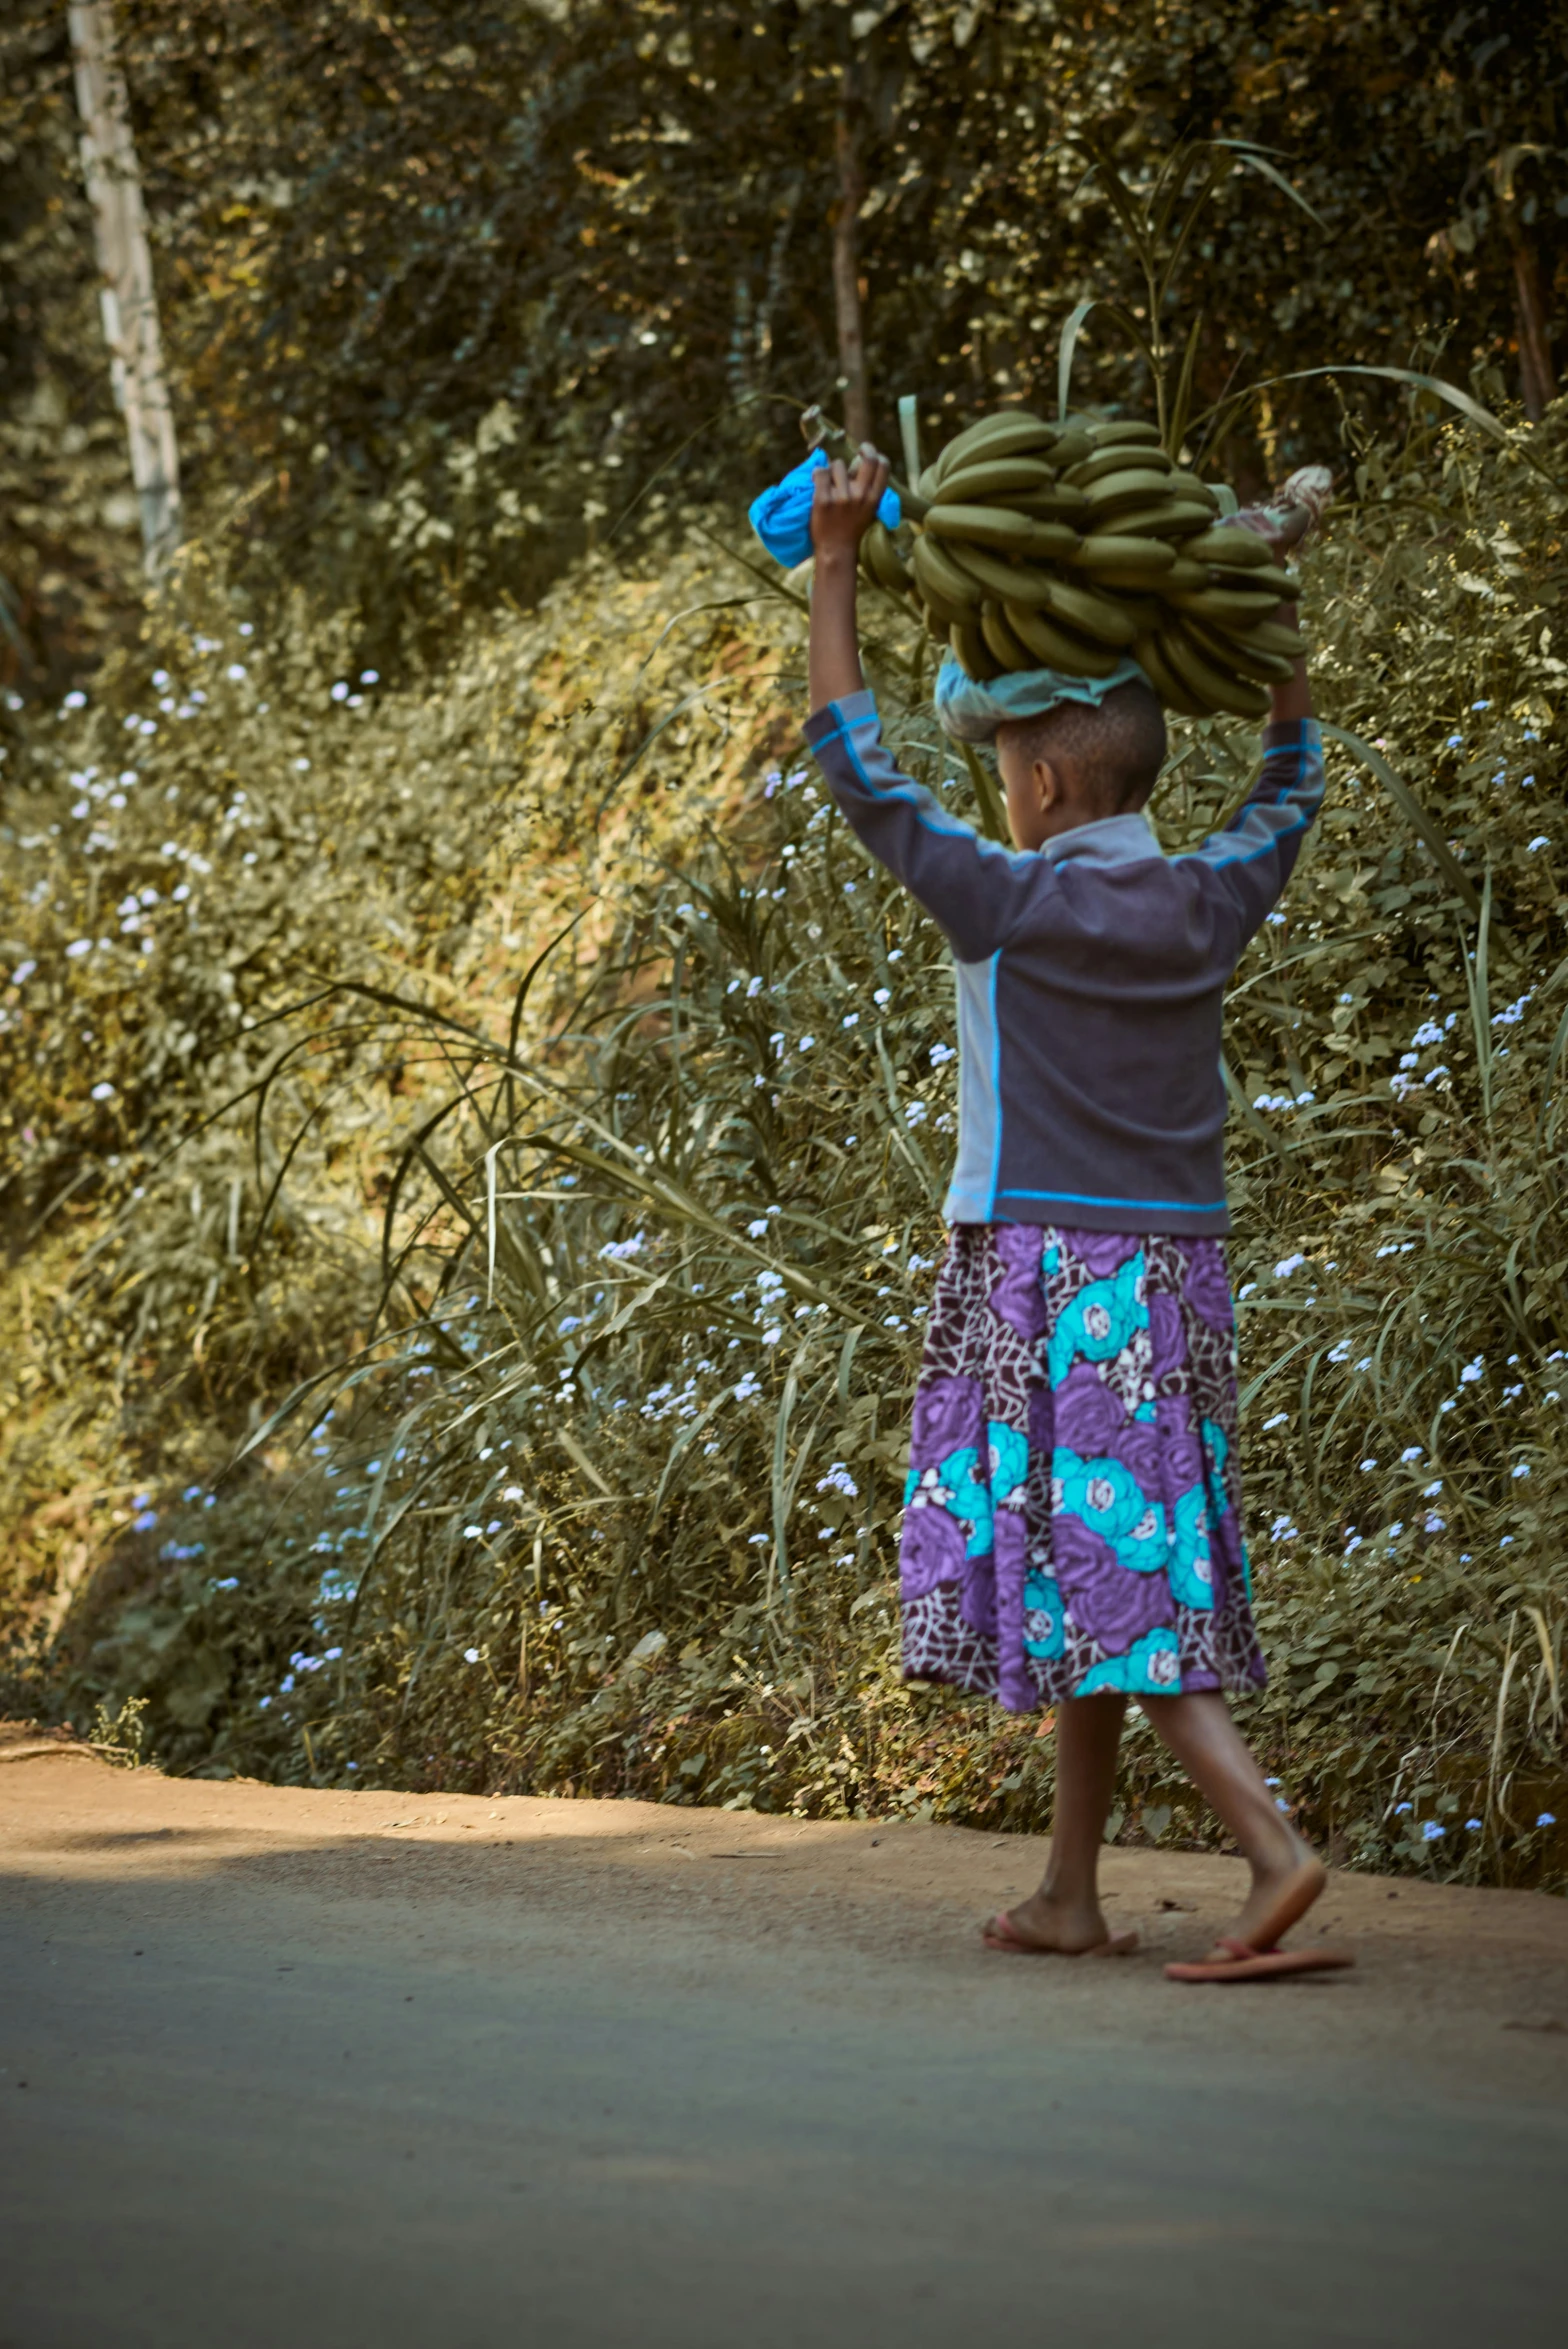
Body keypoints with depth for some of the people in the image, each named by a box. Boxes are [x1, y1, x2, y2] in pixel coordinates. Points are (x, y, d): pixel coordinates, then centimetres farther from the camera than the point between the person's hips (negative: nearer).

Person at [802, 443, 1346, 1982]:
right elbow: (1288, 778, 26)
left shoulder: (1010, 905, -10)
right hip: (1178, 1269, 6)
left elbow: (854, 761, -3)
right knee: (1136, 1567, 11)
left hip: (1044, 1272, -6)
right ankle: (1069, 1895, 17)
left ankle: (1269, 1843, -22)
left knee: (1106, 1579, -7)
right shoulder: (1208, 907, 5)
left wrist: (835, 565, 2)